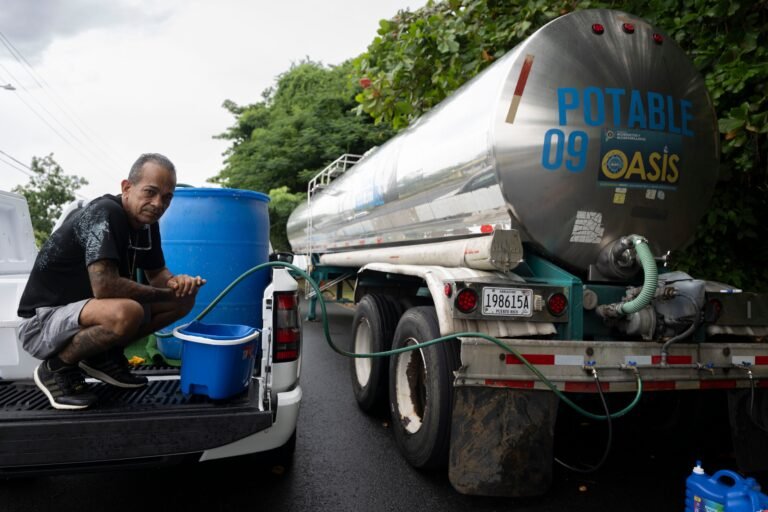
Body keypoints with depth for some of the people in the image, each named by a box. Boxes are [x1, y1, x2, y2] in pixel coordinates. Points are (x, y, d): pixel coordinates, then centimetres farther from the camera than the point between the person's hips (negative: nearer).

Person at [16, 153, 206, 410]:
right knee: (126, 312, -38)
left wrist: (177, 283, -14)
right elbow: (104, 286, -35)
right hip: (42, 321, -8)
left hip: (86, 311, 8)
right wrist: (167, 293, -21)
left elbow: (157, 273, 11)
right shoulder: (103, 214, -25)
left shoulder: (146, 221, 0)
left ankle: (104, 356, 9)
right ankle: (57, 368, -9)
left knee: (184, 300, -1)